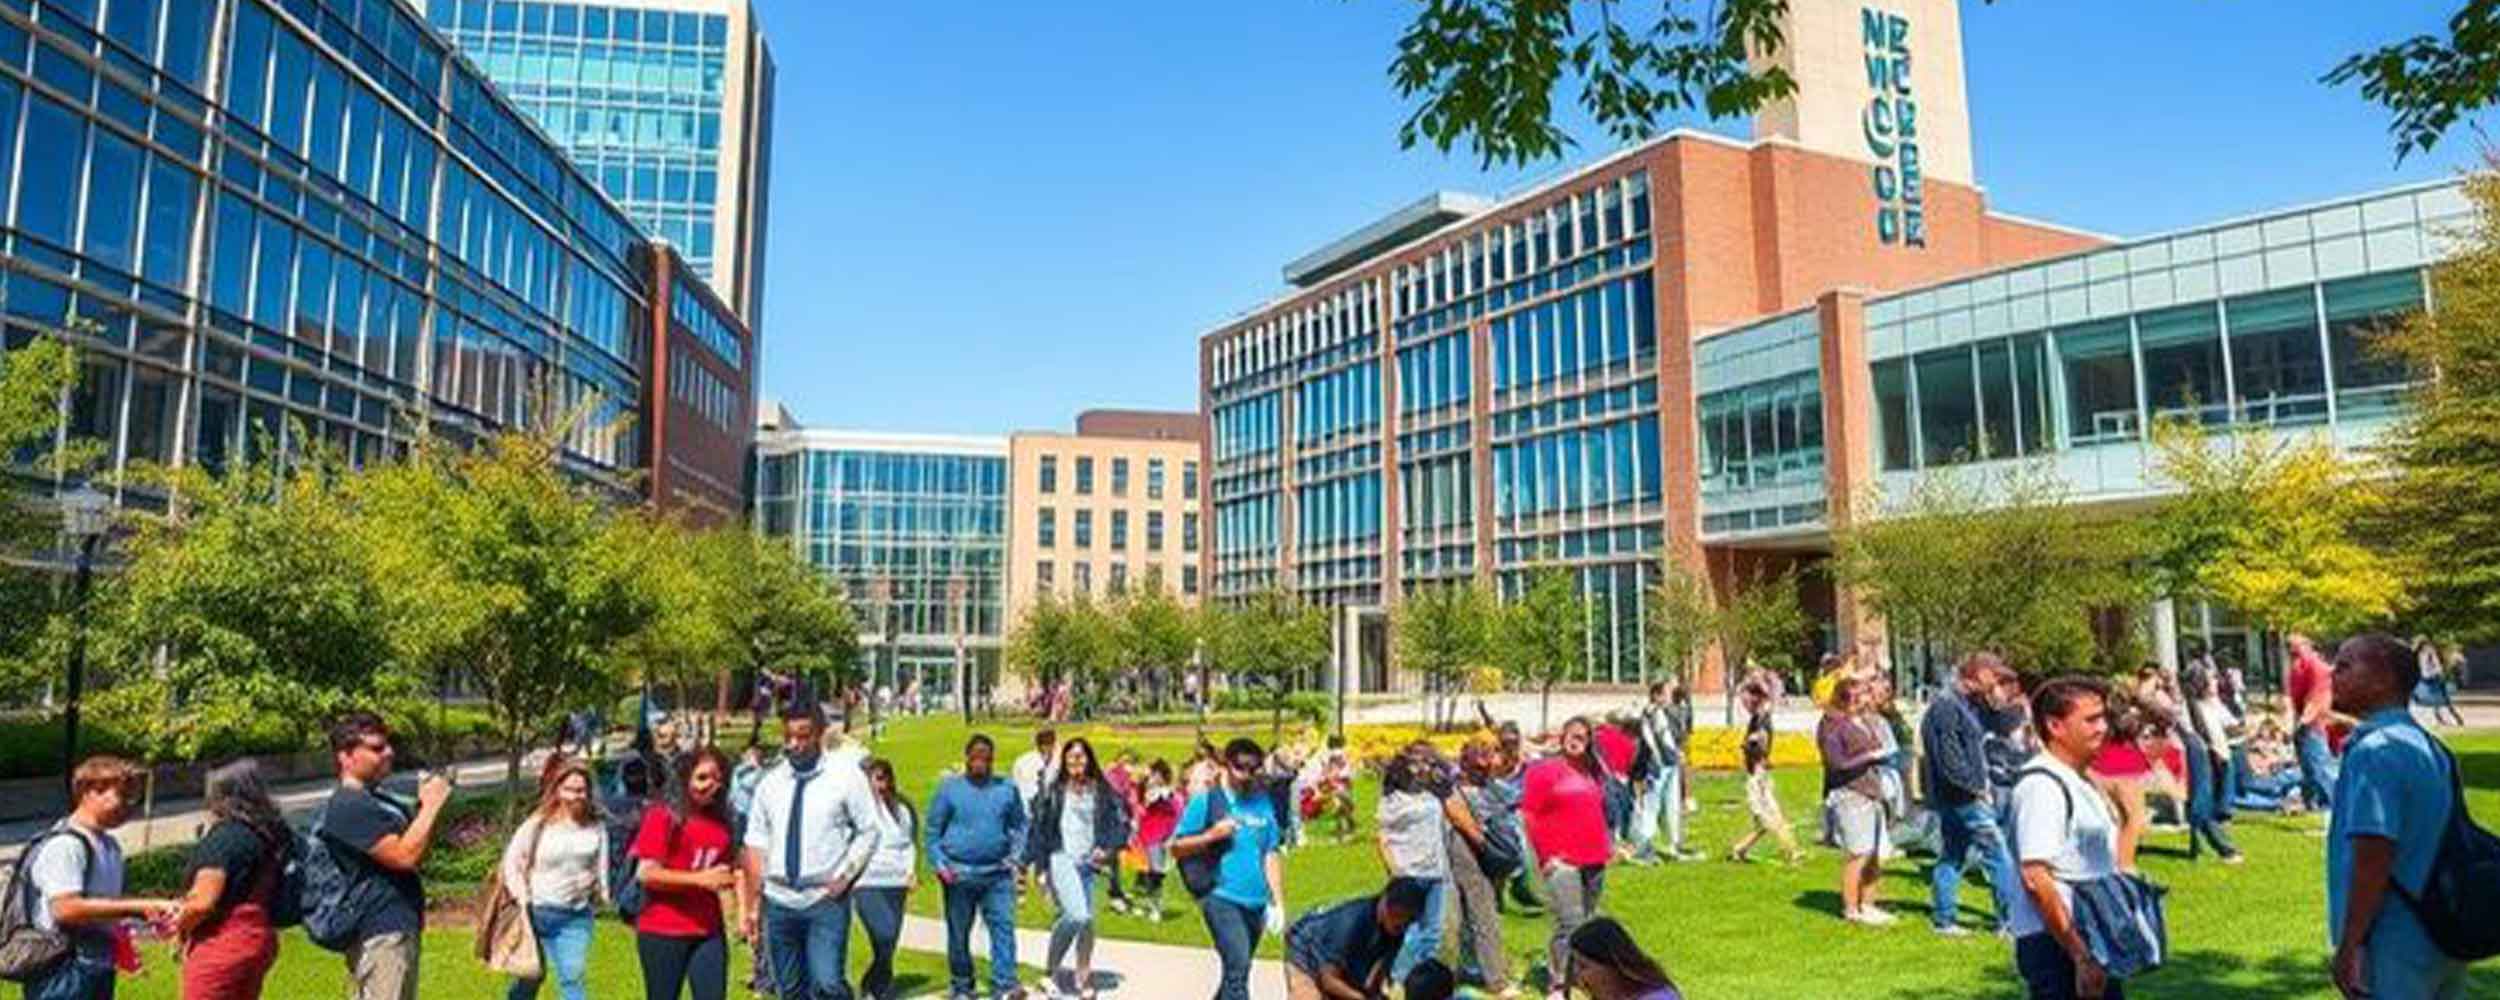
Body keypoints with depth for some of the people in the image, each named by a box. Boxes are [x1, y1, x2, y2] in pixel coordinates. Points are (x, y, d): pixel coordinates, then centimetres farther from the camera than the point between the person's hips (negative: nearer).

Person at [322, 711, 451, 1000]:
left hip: (399, 929, 11)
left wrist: (425, 806, 7)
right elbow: (405, 855, -23)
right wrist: (431, 807, -14)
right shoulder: (349, 806, -16)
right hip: (381, 934, -11)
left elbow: (419, 850, 21)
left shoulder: (378, 801, 17)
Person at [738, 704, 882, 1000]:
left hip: (827, 900, -4)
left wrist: (845, 877, -11)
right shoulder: (770, 782, 6)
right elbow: (756, 846, 6)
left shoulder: (845, 774, -3)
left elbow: (868, 832, -1)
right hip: (779, 901, 4)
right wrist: (752, 906, 2)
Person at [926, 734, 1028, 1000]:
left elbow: (1019, 826, 15)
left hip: (998, 874, 1)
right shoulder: (949, 788, 1)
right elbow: (932, 831, 3)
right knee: (958, 933, 10)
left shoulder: (1007, 788, 6)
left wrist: (1015, 856, 1)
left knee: (1003, 925, -10)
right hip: (959, 875, -1)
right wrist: (939, 864, -7)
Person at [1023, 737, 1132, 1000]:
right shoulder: (1053, 789, 0)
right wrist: (1040, 865, -2)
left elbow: (1121, 821, 10)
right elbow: (1038, 826, 1)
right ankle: (1050, 971, -1)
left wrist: (1109, 848, -5)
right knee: (1076, 915, -19)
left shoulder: (1101, 791, 6)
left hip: (1088, 862, 4)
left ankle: (1083, 978, 24)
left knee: (1087, 920, 6)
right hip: (1061, 858, -4)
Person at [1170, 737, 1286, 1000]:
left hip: (1255, 902, 5)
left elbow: (1270, 855, 14)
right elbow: (1177, 848, -1)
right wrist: (1211, 835, -16)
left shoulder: (1262, 803, 10)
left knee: (1236, 970, 14)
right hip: (1221, 897, -5)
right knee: (1238, 964, -17)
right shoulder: (1206, 800, -3)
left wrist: (1278, 901, 10)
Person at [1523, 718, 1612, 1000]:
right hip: (1561, 862, -7)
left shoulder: (1594, 774, 16)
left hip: (1594, 862, 7)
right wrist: (1545, 855, -8)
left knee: (1588, 923, 10)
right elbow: (1530, 816, -6)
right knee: (1570, 924, -12)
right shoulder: (1545, 771, -5)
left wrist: (1604, 848, 19)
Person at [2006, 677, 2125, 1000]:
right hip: (2055, 946, -10)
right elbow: (2035, 877, -24)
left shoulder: (2075, 783, 16)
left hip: (2086, 941, 10)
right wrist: (2080, 956, -24)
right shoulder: (2041, 786, -17)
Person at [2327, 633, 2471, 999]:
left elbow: (2374, 857, -23)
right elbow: (2420, 846, 16)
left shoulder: (2374, 751, -19)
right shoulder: (2428, 744, 10)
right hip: (2442, 938, 9)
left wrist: (2349, 947, -19)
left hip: (2394, 946, -9)